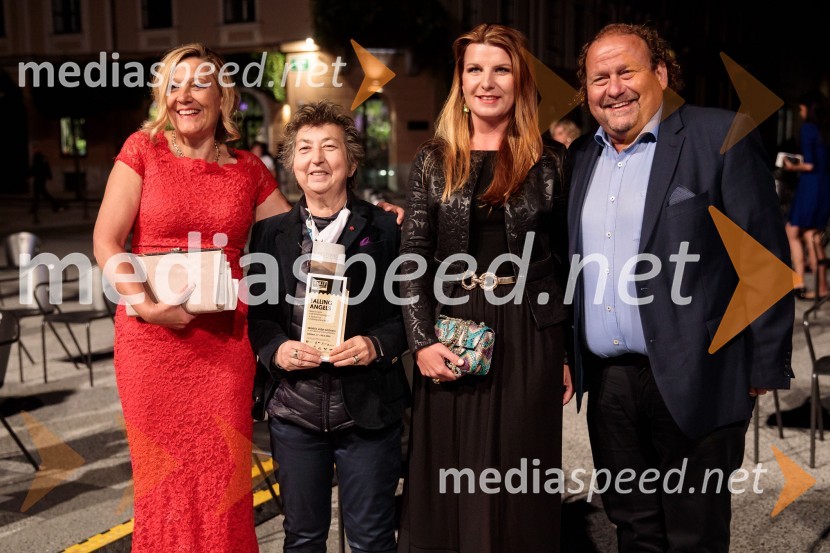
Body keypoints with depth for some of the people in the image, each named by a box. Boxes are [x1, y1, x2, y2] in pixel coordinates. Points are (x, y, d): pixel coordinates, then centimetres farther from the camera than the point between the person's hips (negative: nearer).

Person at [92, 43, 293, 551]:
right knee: (164, 476, 7)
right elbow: (106, 242, -3)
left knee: (222, 476, 5)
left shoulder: (248, 169, 8)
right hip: (152, 336, -1)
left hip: (226, 339, 2)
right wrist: (145, 303, -16)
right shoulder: (144, 149, 2)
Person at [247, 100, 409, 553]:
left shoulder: (385, 229, -1)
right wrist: (275, 348, -11)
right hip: (294, 409, 2)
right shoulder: (270, 233, 5)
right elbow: (255, 312, 8)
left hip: (368, 412, -2)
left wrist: (378, 344, -16)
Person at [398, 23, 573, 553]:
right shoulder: (434, 161, 5)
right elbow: (412, 259, 1)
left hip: (530, 336, -1)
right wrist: (423, 341, -10)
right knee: (449, 477, 8)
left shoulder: (550, 161, 2)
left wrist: (570, 354, 2)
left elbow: (568, 260, 4)